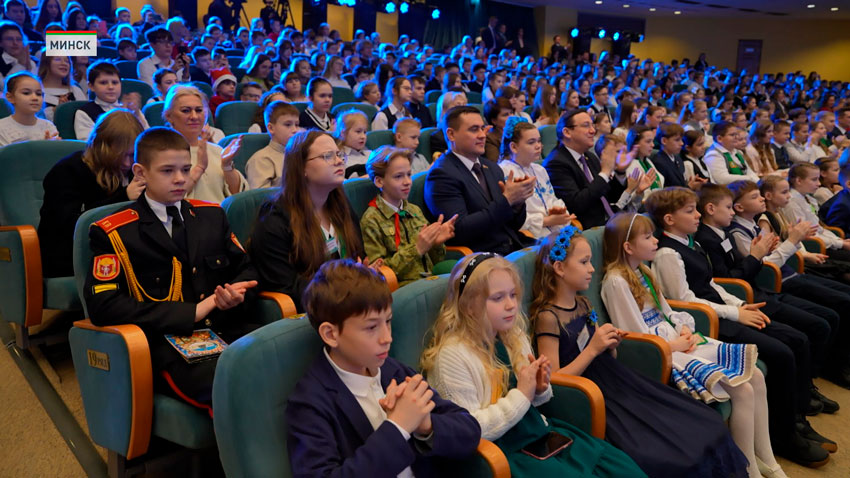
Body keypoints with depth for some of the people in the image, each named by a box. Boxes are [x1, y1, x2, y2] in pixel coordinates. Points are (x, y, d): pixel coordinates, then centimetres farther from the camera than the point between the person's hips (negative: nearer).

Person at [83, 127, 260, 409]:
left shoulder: (212, 215, 19)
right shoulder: (113, 233, 5)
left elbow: (246, 269, 25)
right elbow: (103, 306, -7)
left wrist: (237, 293, -1)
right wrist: (193, 311, -12)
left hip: (228, 329, 5)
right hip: (167, 344, -4)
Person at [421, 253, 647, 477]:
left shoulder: (514, 335, 3)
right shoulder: (453, 355, -20)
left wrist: (539, 388, -6)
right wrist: (521, 394, -22)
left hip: (539, 432, 8)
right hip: (500, 451, -7)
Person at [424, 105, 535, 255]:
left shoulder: (492, 168, 16)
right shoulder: (442, 174, -7)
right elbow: (460, 230, -16)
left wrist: (518, 201, -4)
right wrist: (507, 200, -16)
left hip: (515, 248, 7)